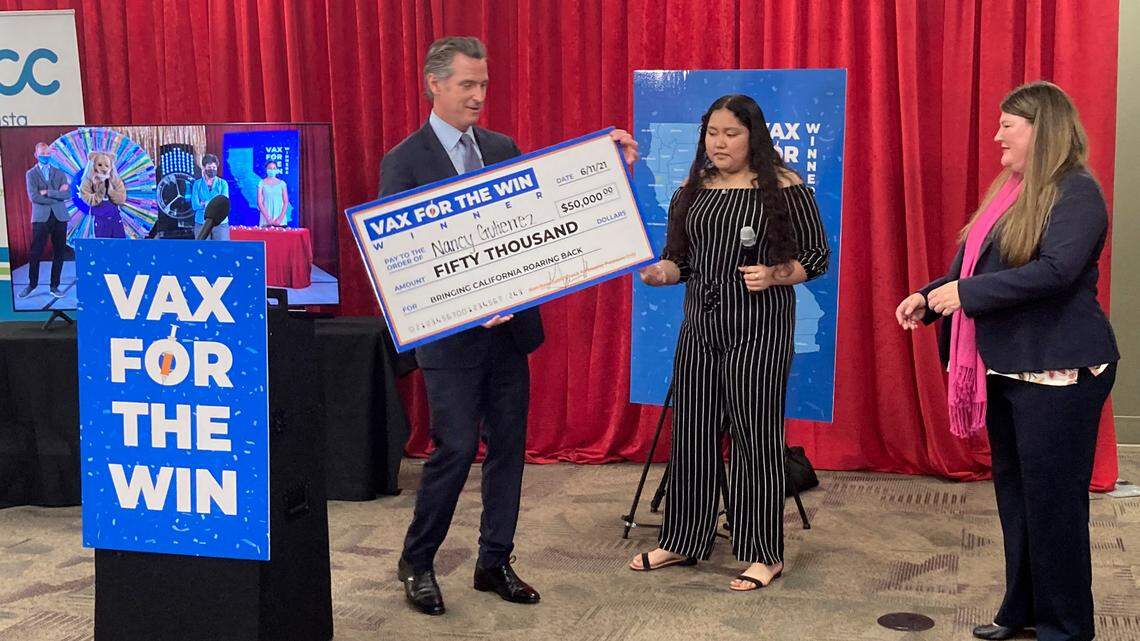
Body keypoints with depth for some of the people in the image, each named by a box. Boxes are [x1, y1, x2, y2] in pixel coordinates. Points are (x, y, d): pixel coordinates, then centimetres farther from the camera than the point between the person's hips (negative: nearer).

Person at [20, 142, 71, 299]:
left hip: (59, 217, 2)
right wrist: (57, 195, -7)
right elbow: (34, 197, -8)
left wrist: (48, 192, -10)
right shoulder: (31, 174, 6)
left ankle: (54, 286, 12)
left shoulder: (59, 173, 13)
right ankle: (32, 284, 12)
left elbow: (67, 195, 0)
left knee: (59, 254, 4)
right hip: (41, 217, -2)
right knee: (35, 253, -2)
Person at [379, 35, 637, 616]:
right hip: (450, 333, -6)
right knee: (457, 448, -4)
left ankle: (494, 563, 24)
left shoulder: (502, 148, 10)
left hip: (509, 325, 6)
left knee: (508, 446, 10)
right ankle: (416, 562, 16)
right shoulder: (404, 162, -7)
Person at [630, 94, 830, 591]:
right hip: (699, 326, 5)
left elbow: (816, 256, -1)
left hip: (757, 330, -5)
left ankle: (765, 555, 11)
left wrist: (773, 275, -18)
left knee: (755, 438, -1)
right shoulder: (691, 191, 11)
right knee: (692, 433, 10)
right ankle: (682, 542, 24)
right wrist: (658, 272, -8)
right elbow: (680, 258, 14)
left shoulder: (784, 188, -4)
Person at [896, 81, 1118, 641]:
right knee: (1013, 491, 15)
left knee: (1052, 500, -2)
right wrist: (929, 297, 2)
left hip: (1056, 371, -9)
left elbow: (1056, 269, -26)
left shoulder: (1076, 192, -13)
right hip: (1006, 366, 9)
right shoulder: (1012, 190, 14)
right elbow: (976, 265, 18)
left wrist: (966, 293, -25)